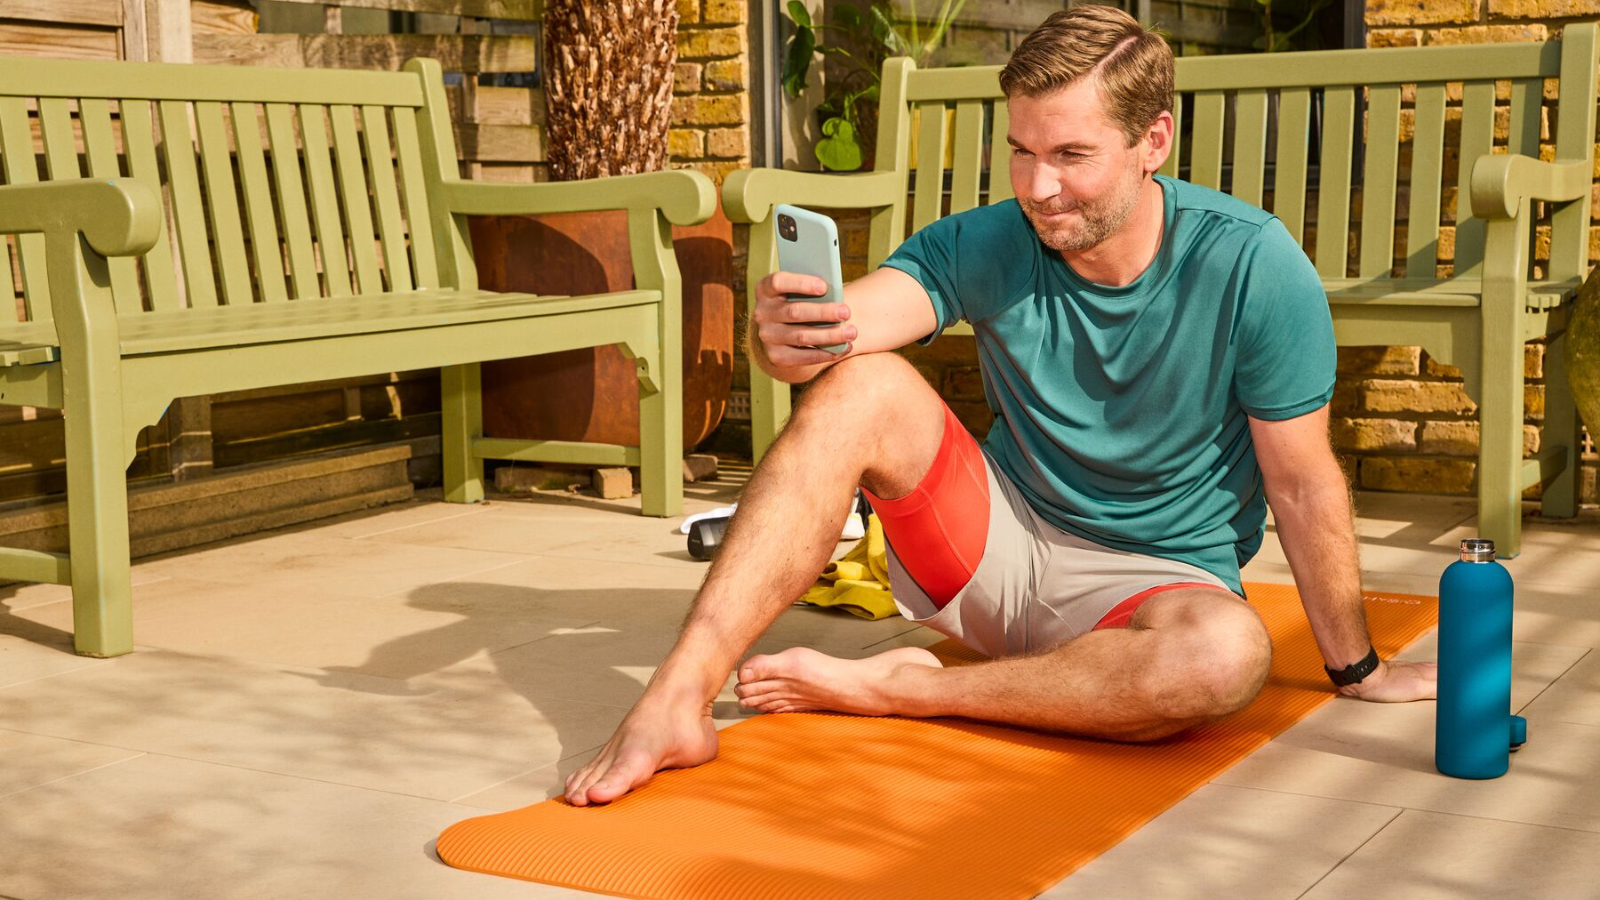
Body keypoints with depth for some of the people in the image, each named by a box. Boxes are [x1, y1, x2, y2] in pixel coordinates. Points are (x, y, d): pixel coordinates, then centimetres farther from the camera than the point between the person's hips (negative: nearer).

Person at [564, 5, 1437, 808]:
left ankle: (894, 688, -22)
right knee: (859, 387, -24)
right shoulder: (987, 245, -11)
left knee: (1230, 652, -38)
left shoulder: (1253, 268, -18)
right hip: (999, 539, 2)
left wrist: (1356, 668, -2)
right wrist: (785, 336, -50)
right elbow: (840, 325, -26)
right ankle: (676, 701, -31)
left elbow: (1303, 485, -11)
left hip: (1154, 576, -2)